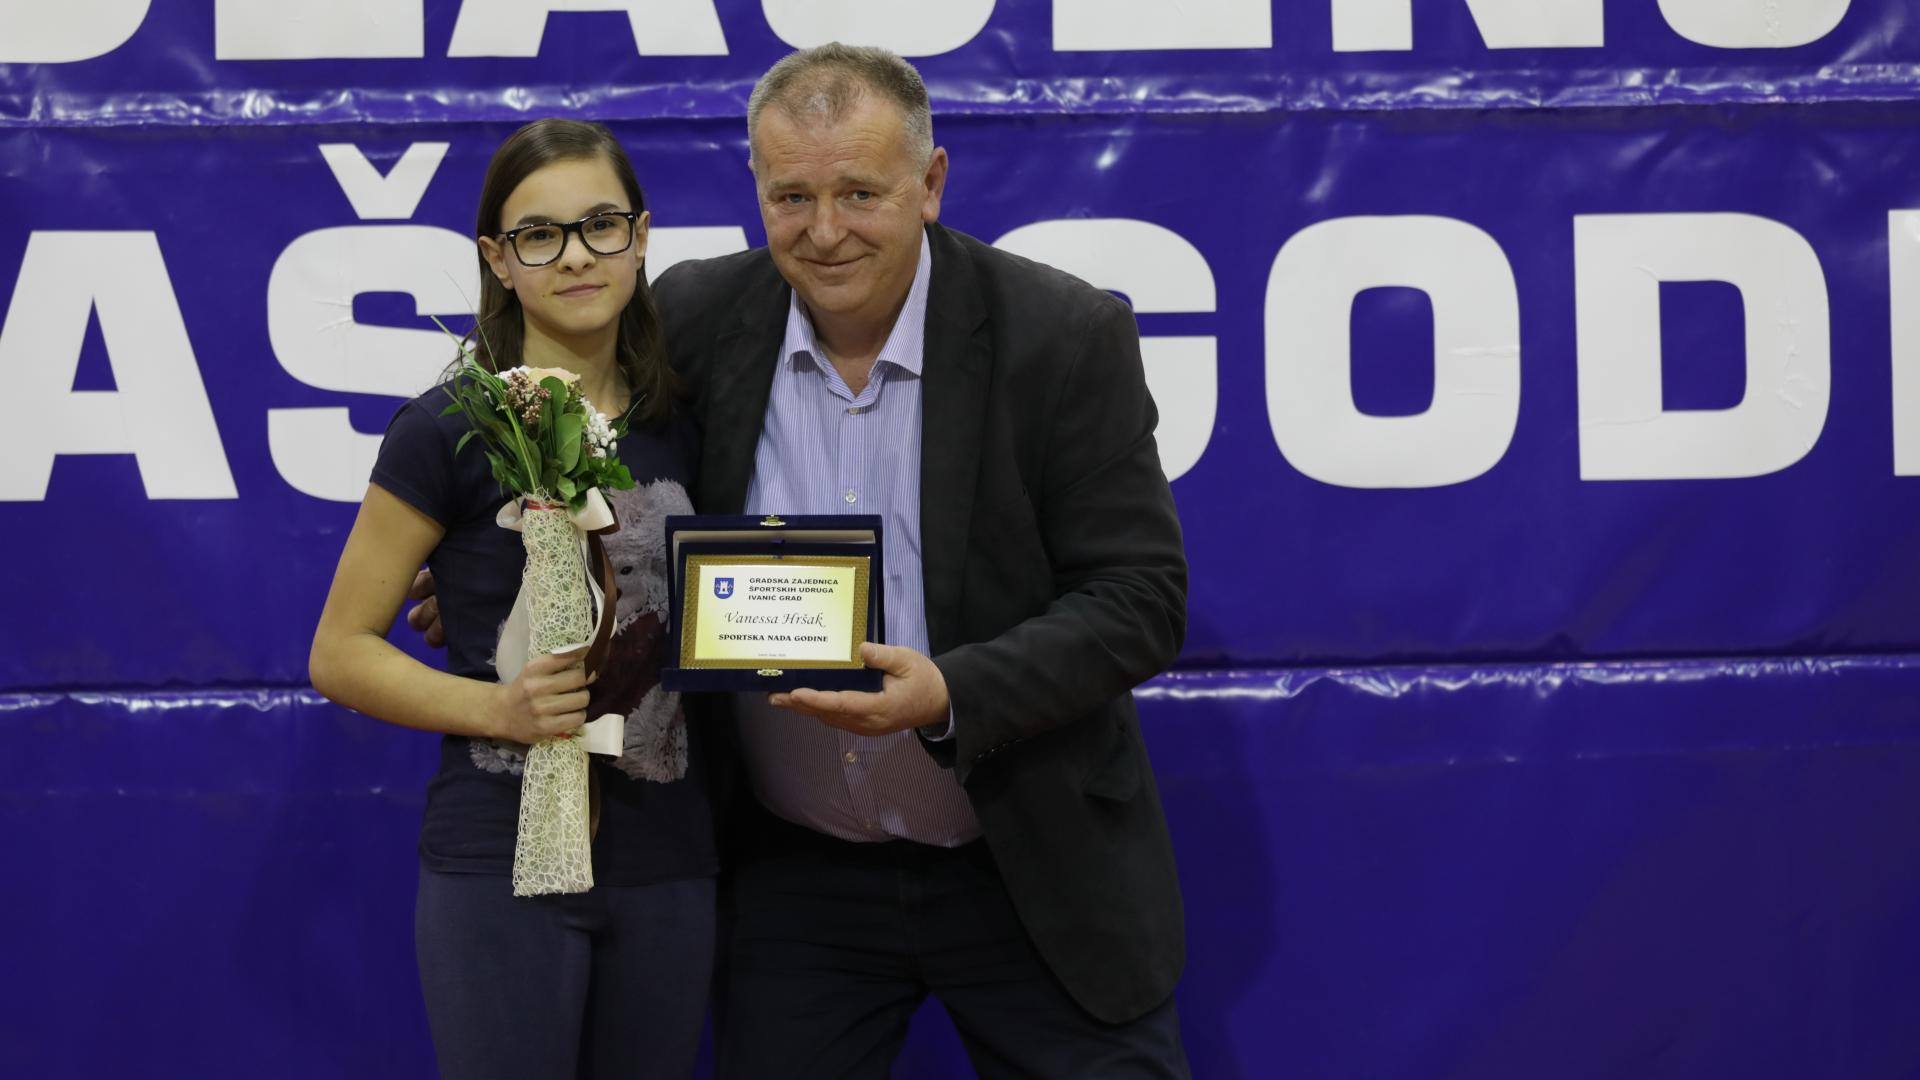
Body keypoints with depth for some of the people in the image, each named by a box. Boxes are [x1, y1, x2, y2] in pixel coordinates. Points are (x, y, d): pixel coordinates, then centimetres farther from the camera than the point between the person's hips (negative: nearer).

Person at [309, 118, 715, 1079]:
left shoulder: (679, 423, 9)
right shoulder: (450, 431, -6)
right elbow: (340, 654, -4)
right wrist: (500, 708, -17)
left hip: (667, 863, 5)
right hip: (502, 862, -5)